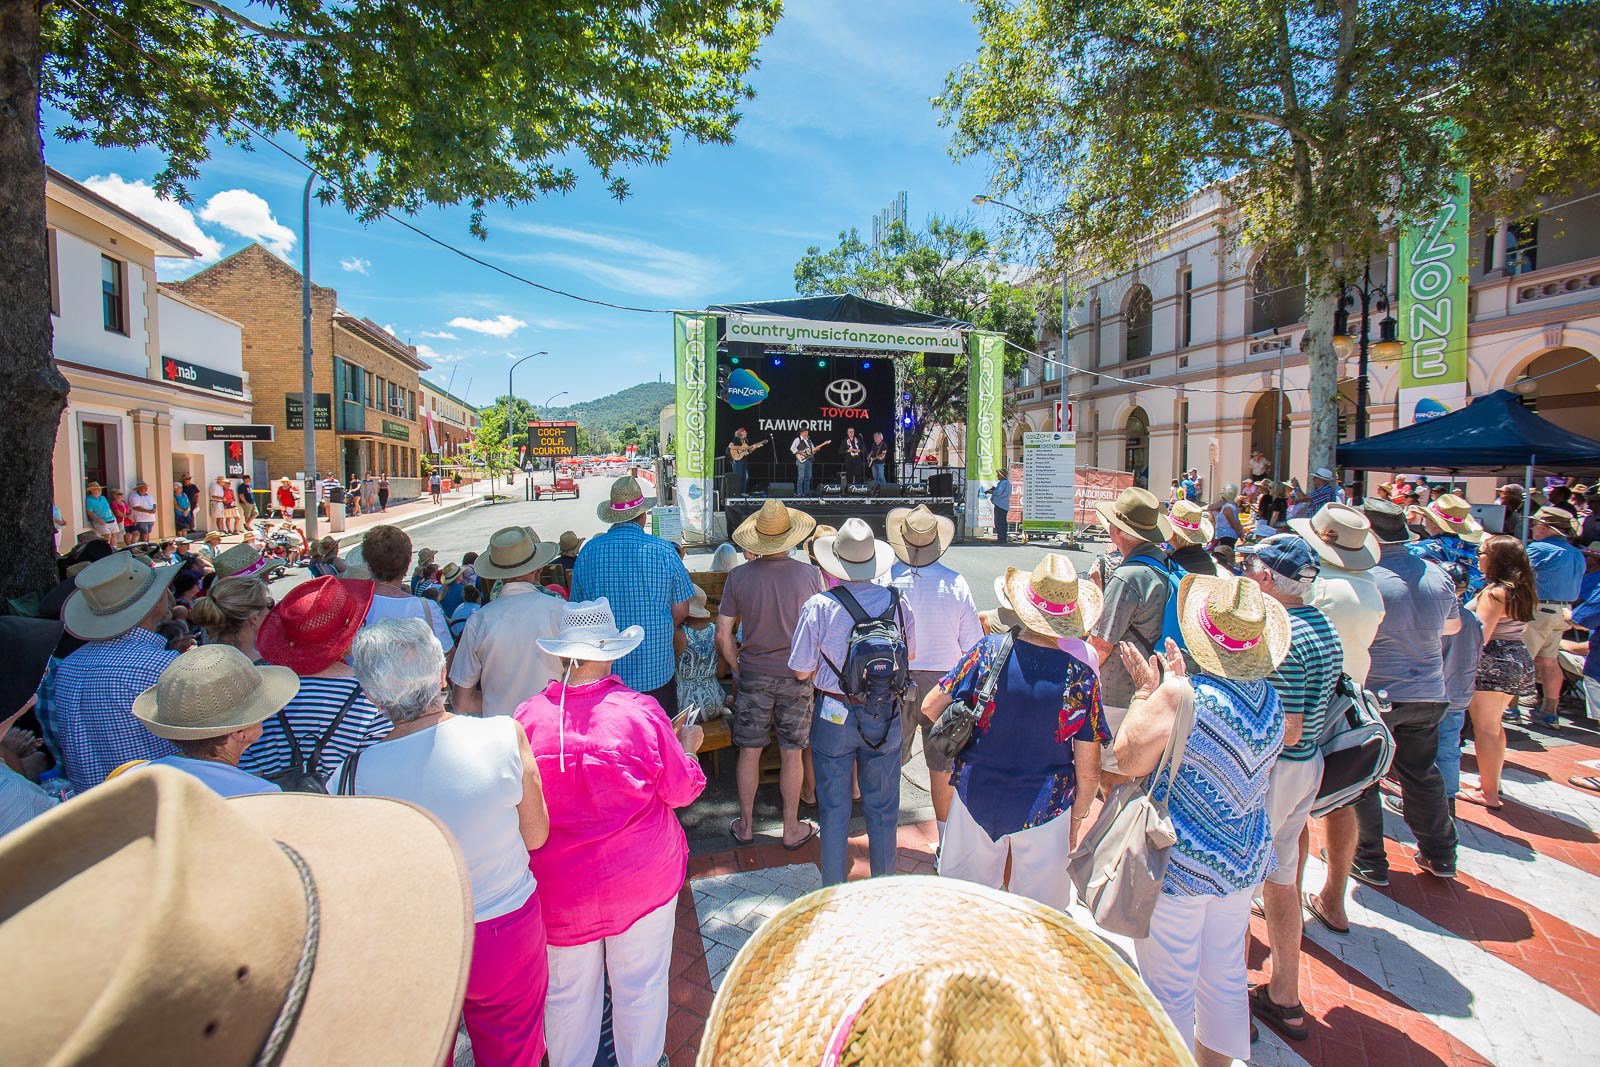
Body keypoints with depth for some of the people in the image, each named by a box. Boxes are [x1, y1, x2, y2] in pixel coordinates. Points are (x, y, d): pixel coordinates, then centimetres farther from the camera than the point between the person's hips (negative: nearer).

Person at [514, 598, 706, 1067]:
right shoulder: (641, 711, -19)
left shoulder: (528, 716, -16)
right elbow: (682, 791, -8)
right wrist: (688, 748, 10)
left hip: (561, 883, 1)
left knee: (568, 992, 22)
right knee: (641, 982, 21)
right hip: (643, 876, -1)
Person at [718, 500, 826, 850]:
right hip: (796, 677, 0)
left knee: (749, 752, 13)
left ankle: (745, 825, 28)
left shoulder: (738, 577, -8)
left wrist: (739, 669, 9)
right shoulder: (811, 574, -9)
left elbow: (723, 635, -4)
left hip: (753, 675, 1)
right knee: (792, 753, 12)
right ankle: (792, 827, 26)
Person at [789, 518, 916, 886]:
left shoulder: (819, 606, -18)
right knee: (882, 806, 19)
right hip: (885, 717, 2)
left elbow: (802, 671, -11)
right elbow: (910, 654, 5)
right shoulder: (896, 601, -10)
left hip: (834, 716, -2)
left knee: (834, 808, 15)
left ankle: (834, 888, 32)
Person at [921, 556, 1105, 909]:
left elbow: (930, 707, -10)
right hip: (1044, 812, 0)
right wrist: (1077, 819, 8)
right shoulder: (1081, 678, -15)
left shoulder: (988, 652, -16)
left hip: (977, 797, 1)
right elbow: (1088, 772, -8)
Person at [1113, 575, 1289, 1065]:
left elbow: (1129, 758, -20)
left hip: (1181, 861, -7)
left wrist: (1148, 690, -11)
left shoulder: (1183, 693, -26)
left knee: (1169, 990, 11)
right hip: (1243, 860, 8)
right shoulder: (1267, 695, -1)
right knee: (1226, 978, 24)